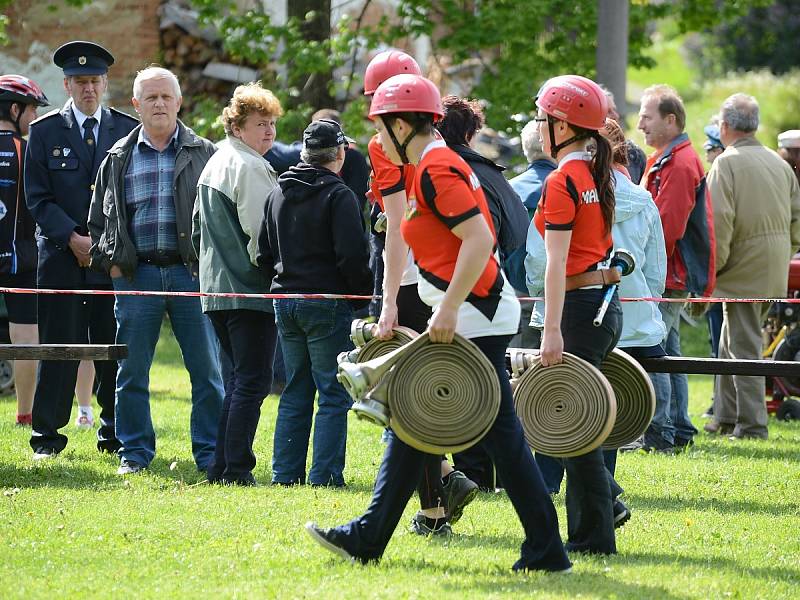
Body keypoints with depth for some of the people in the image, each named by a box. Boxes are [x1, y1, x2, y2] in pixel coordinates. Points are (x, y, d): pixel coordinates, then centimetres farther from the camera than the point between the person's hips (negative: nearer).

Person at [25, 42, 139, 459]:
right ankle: (47, 436, 3)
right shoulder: (45, 131, 5)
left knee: (115, 346, 1)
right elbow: (38, 197, 1)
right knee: (59, 346, -2)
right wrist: (73, 239, -11)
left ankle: (115, 433, 10)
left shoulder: (127, 130, 8)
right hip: (61, 254, -1)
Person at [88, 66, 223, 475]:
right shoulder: (119, 159, 10)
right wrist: (109, 261, 4)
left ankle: (209, 453, 7)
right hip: (136, 274, 1)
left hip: (191, 272, -1)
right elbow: (99, 217, 16)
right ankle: (134, 452, 14)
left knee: (207, 370, -1)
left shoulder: (203, 154, 7)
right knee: (131, 372, 4)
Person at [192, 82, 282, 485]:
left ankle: (221, 466, 13)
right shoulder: (250, 167, -13)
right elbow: (261, 233, -17)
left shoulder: (213, 165, 17)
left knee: (239, 378, 15)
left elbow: (197, 230, 22)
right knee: (252, 380, -7)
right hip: (251, 291, -9)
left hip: (216, 290, 9)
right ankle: (236, 468, -10)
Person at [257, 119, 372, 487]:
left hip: (285, 301, 7)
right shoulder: (338, 195, -12)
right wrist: (366, 293, -4)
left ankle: (285, 473, 12)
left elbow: (264, 253, 17)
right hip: (327, 303, -7)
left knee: (295, 393, 14)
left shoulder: (278, 193, 11)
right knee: (334, 394, -2)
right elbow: (351, 256, -17)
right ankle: (325, 475, -7)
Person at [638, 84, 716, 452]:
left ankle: (660, 433, -13)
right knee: (667, 352, 14)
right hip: (669, 277, 11)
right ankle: (678, 431, 18)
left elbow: (666, 227, -21)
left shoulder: (679, 164, -15)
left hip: (668, 278, -11)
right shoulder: (664, 160, 18)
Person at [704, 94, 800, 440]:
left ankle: (751, 424, -3)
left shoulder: (727, 163, -11)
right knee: (732, 341, 18)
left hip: (744, 269, -8)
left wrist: (714, 265, -10)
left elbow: (719, 220, -19)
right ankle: (726, 418, 23)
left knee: (744, 346, -3)